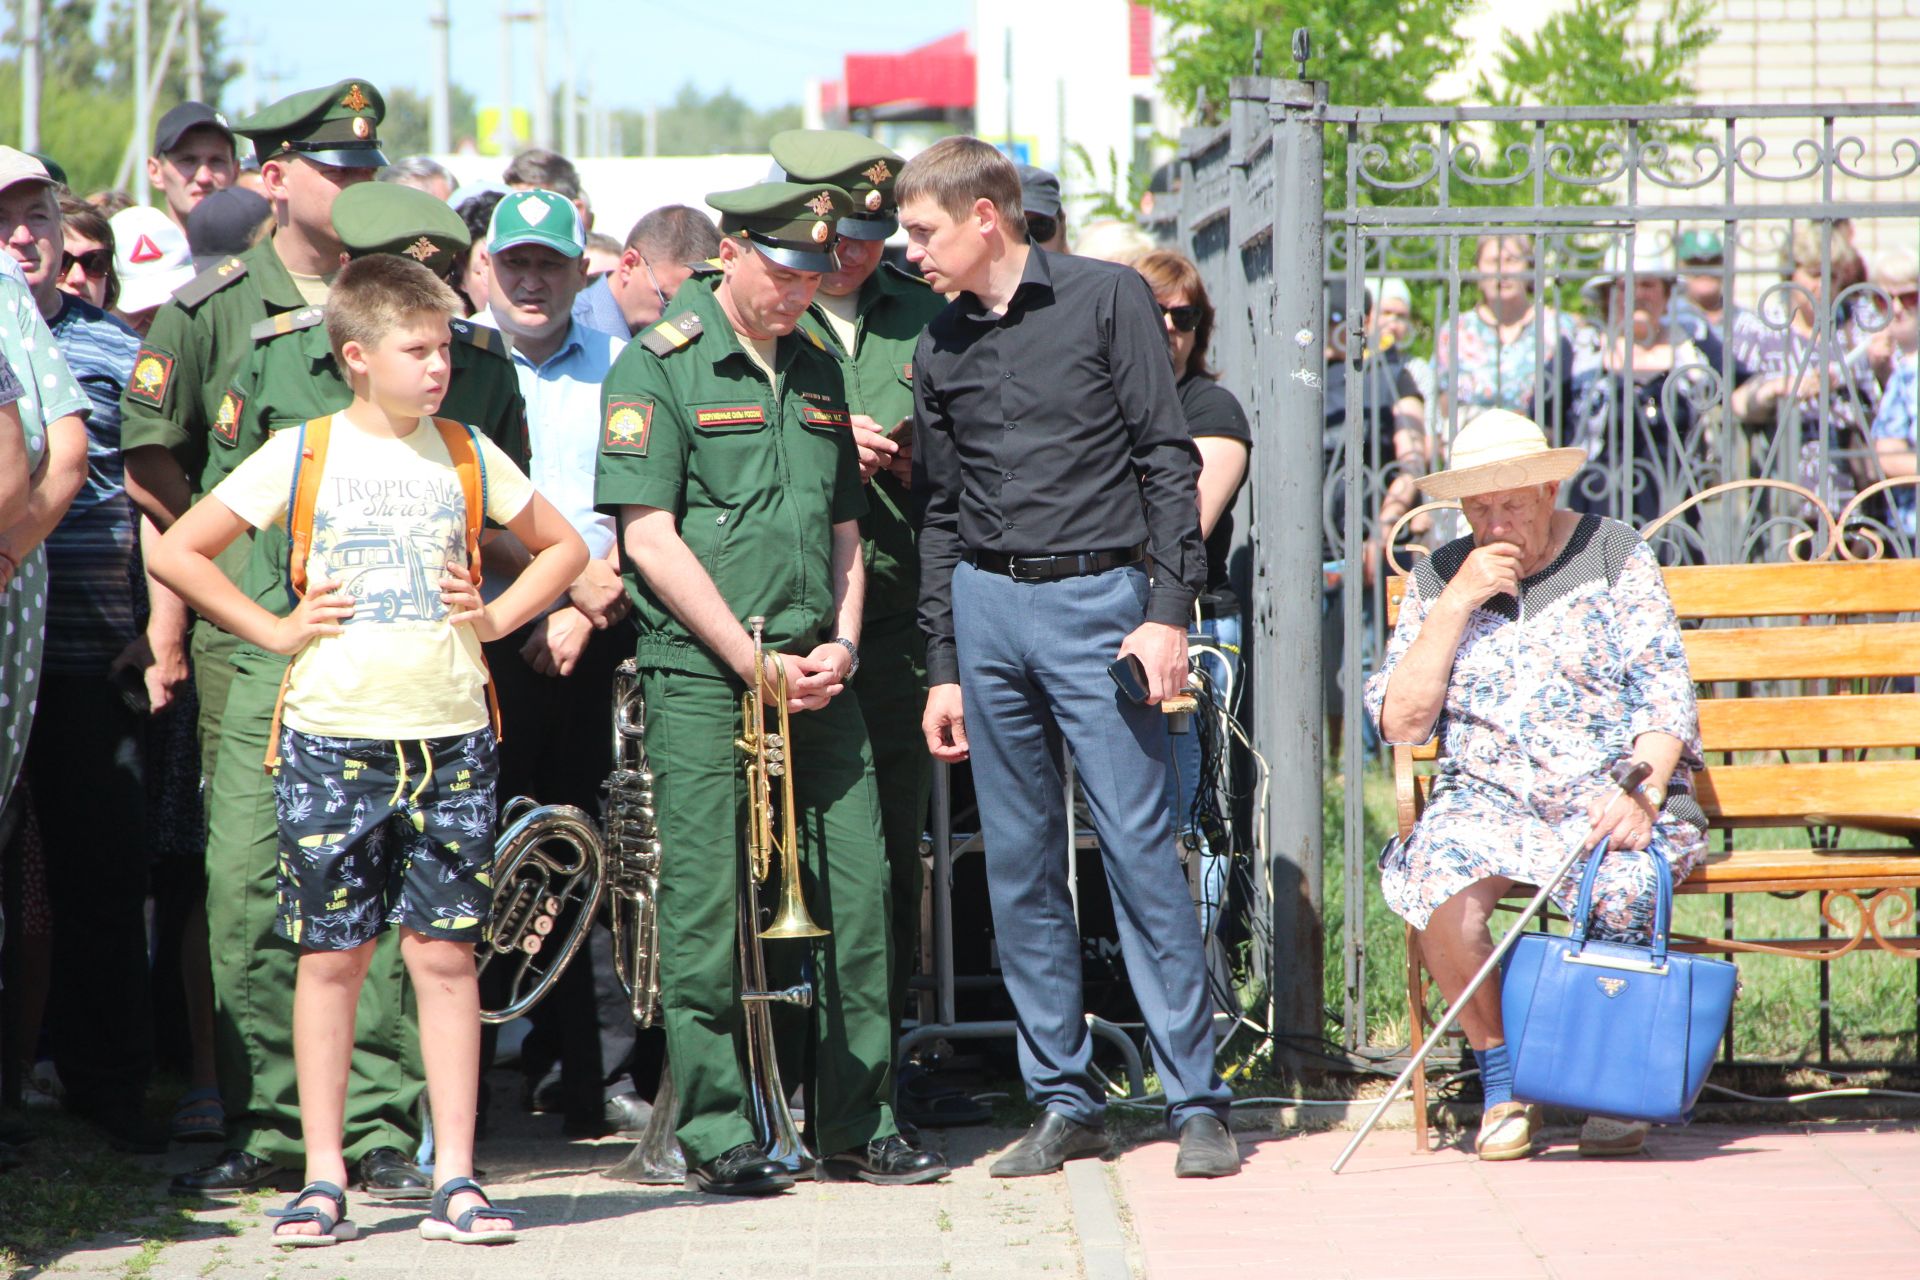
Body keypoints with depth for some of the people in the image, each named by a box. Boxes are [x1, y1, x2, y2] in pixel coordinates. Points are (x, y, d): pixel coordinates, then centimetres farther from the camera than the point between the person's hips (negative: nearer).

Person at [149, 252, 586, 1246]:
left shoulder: (468, 455, 8)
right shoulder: (302, 455, 1)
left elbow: (563, 546, 21)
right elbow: (177, 551, 3)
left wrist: (495, 616, 7)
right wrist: (274, 631, -1)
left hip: (449, 736, 2)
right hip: (333, 734, -2)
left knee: (445, 954, 1)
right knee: (331, 955, 1)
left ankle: (454, 1179, 4)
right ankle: (323, 1178, 8)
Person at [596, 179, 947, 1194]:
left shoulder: (817, 372, 16)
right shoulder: (659, 367, -4)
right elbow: (650, 537, -10)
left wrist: (840, 644, 3)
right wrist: (755, 662, -12)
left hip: (815, 680, 6)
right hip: (702, 679, -5)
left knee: (857, 896, 2)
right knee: (706, 909, -4)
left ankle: (857, 1128, 11)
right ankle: (717, 1137, 4)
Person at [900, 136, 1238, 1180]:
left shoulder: (1106, 299, -1)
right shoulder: (940, 350, 13)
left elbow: (1166, 460, -4)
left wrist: (1169, 610, -12)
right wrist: (943, 669, 14)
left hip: (1096, 598, -5)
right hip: (985, 605, 5)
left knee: (1139, 847, -9)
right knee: (1018, 863, 4)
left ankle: (1196, 1101, -4)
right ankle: (1063, 1101, 11)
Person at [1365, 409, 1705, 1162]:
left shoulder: (1614, 556, 6)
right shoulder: (1439, 578, 11)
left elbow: (1665, 693, 0)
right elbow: (1399, 723, 2)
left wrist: (1642, 792, -19)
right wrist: (1455, 605, -7)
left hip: (1610, 797, -2)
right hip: (1489, 802, 2)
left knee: (1618, 883, -36)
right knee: (1439, 885, -33)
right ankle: (1502, 1084, -14)